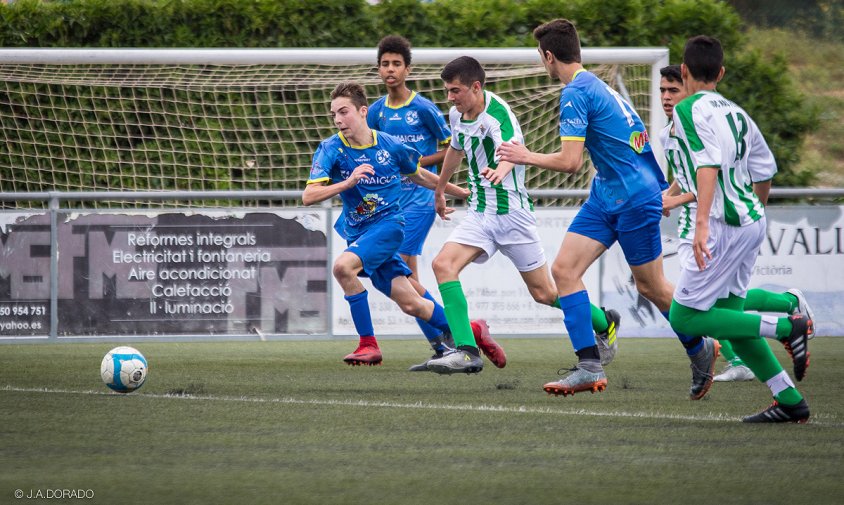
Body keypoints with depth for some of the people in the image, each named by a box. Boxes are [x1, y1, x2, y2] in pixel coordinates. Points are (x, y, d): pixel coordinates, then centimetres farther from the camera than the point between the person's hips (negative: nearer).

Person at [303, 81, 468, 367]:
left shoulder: (391, 147, -6)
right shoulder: (331, 149, -7)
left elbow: (419, 176, 16)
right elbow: (308, 196, -16)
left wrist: (460, 193, 27)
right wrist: (347, 183, -30)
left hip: (387, 224, -3)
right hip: (357, 233, 3)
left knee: (342, 266, -29)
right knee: (409, 303, 1)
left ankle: (369, 345, -19)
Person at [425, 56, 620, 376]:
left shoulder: (497, 114, -22)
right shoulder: (457, 115, 3)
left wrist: (501, 168, -67)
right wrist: (440, 189, 40)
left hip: (511, 213, -7)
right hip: (479, 214, 7)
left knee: (543, 293, 3)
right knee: (443, 264, -18)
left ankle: (605, 323, 30)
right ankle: (467, 352, -22)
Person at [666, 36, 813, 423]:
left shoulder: (690, 109, -9)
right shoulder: (735, 112, 14)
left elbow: (708, 164, -24)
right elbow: (765, 167, 20)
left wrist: (702, 224, -30)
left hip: (725, 226, -8)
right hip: (752, 219, 8)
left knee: (684, 318, -3)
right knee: (728, 316, 15)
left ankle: (786, 328, -10)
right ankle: (790, 401, 10)